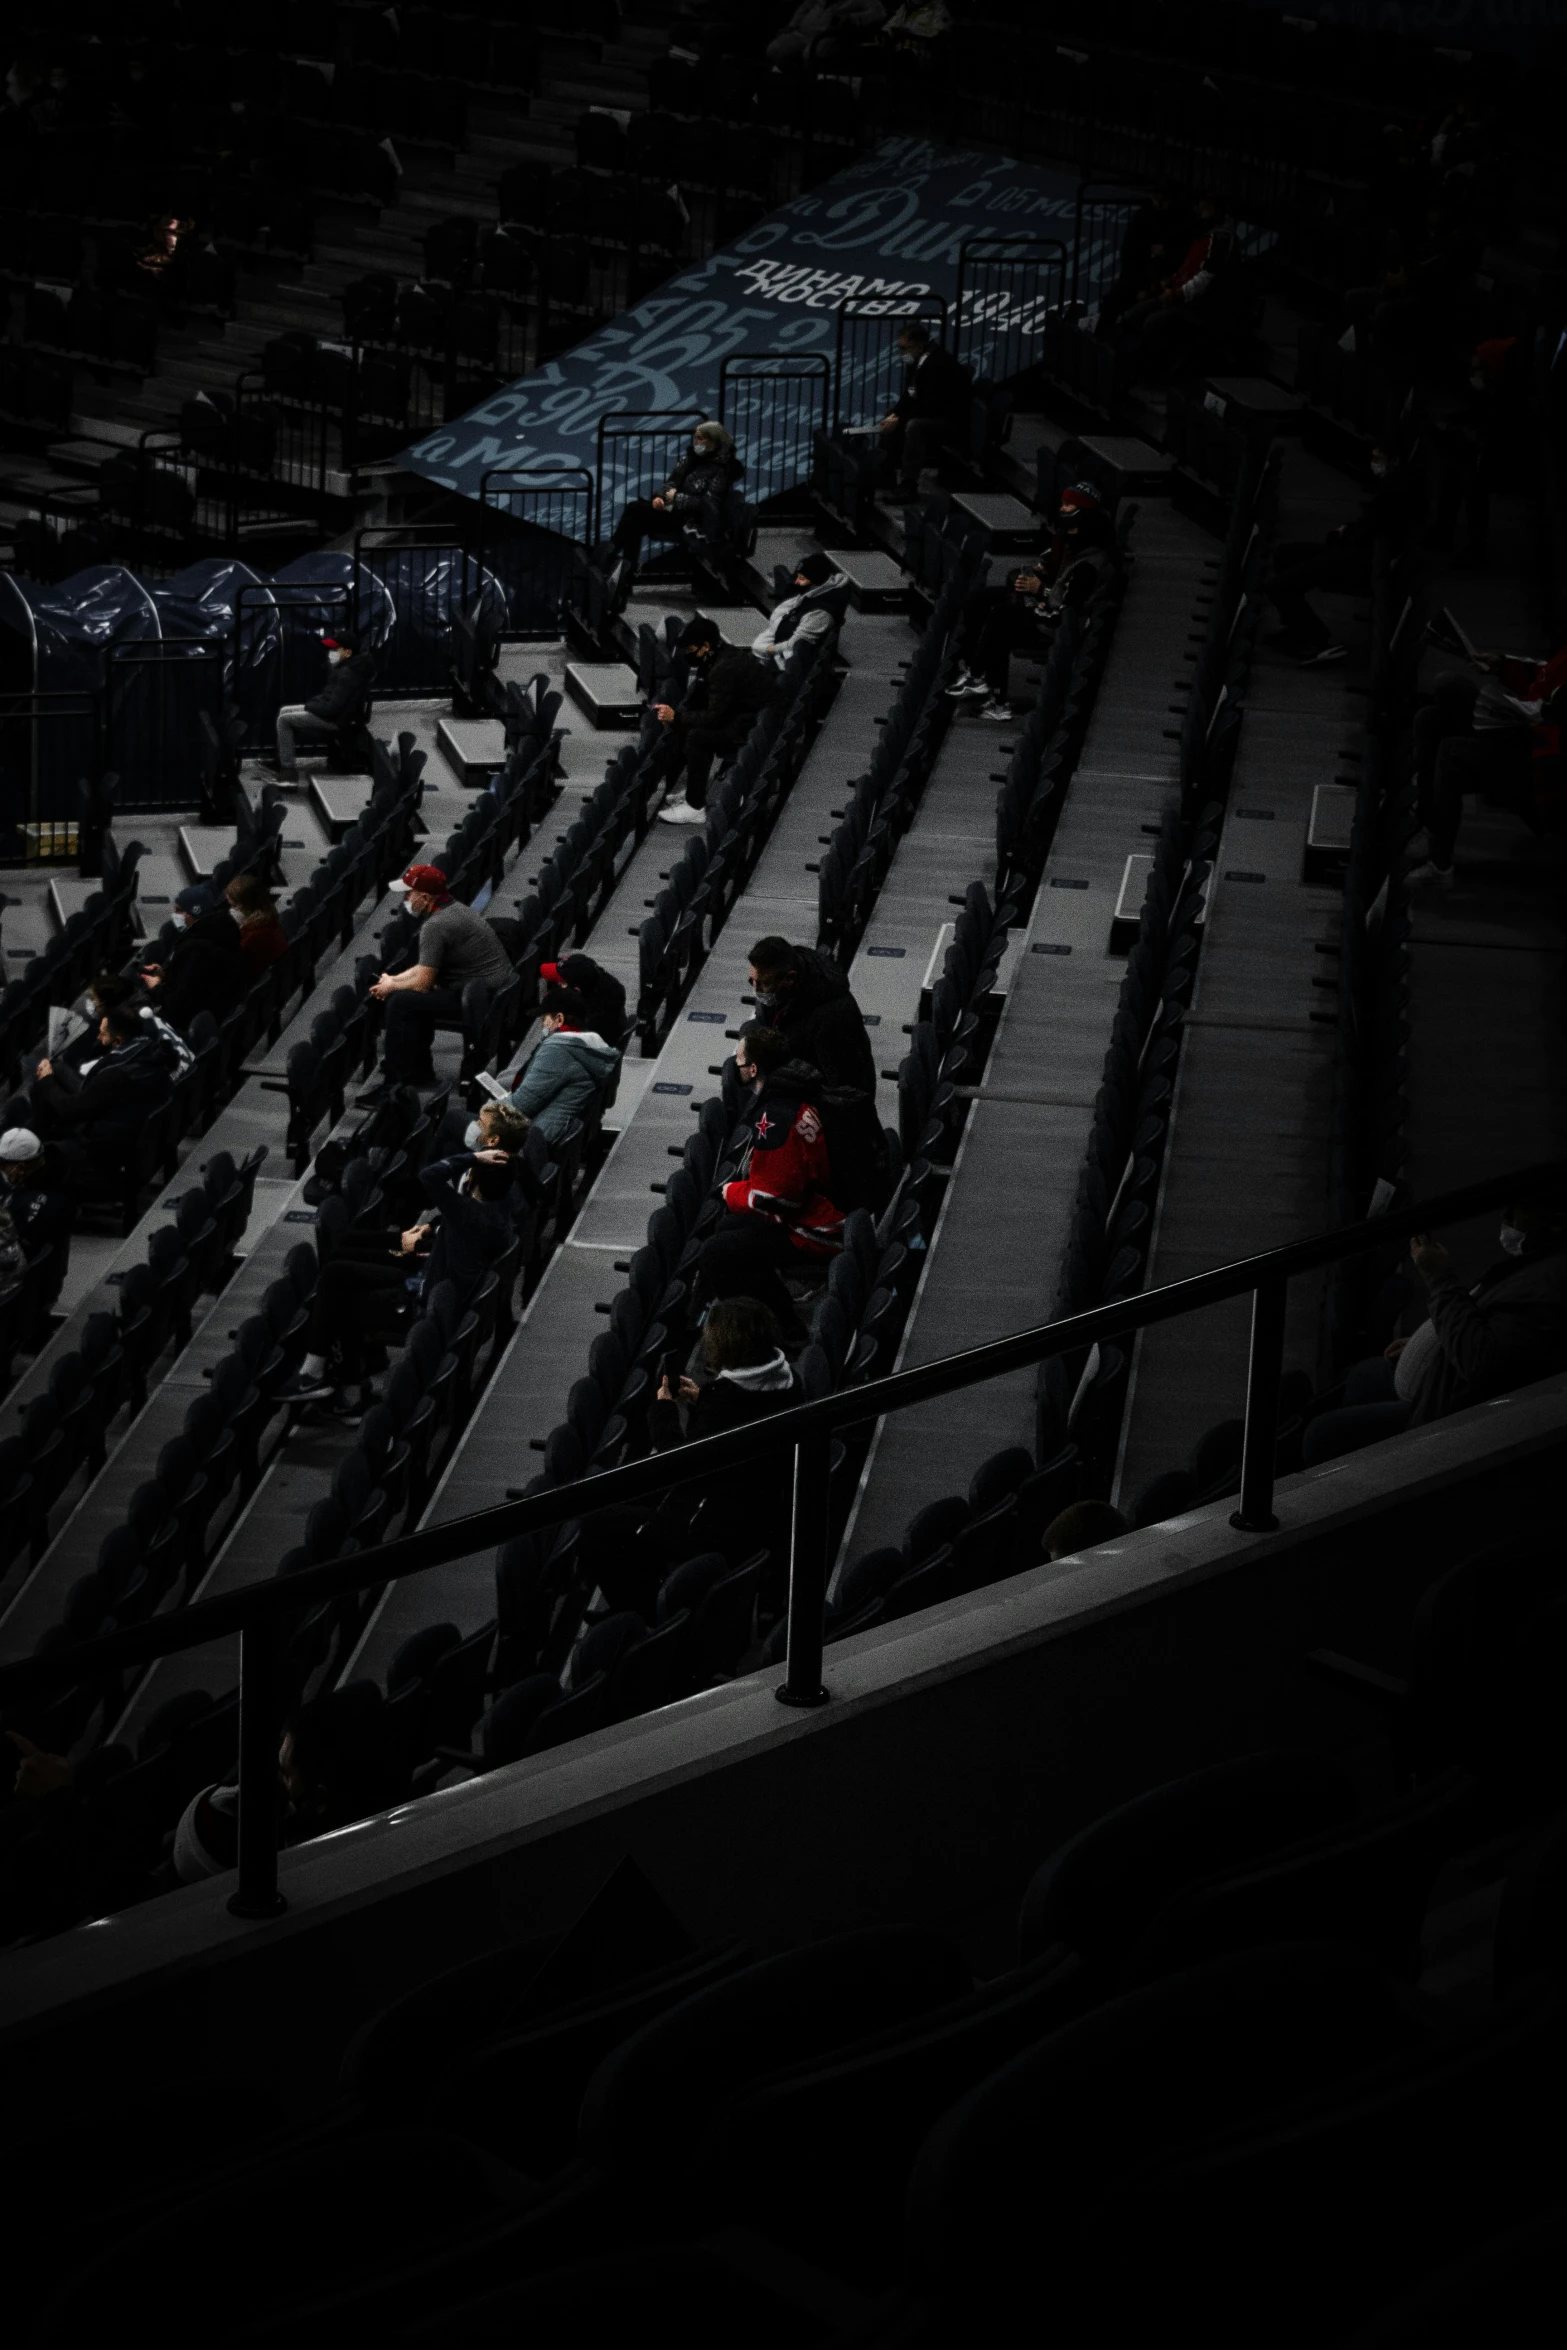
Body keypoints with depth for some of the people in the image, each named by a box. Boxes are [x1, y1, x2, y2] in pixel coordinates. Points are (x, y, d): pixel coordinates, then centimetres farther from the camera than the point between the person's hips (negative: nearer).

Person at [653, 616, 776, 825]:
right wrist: (675, 715, -4)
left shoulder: (725, 668, -26)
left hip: (758, 724, -10)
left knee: (698, 737, -25)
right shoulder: (719, 658, 4)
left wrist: (676, 716, -18)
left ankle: (695, 807, -17)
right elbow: (697, 697, 12)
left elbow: (714, 716, -25)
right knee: (682, 727, 7)